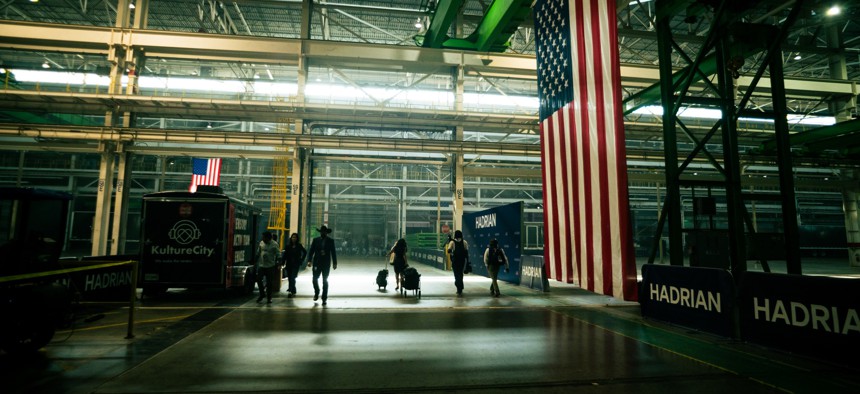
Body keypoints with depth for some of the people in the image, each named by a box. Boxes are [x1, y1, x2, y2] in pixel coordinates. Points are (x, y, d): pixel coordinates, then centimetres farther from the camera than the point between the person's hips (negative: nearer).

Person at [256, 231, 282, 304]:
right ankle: (262, 294, 21)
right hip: (261, 265, 4)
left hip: (270, 266, -4)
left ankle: (269, 298, 12)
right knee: (258, 279, -1)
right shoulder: (261, 243, 6)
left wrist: (279, 264, -18)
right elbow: (258, 253, 17)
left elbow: (278, 255, -9)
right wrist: (256, 261, 18)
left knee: (269, 283, 1)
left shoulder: (274, 244, -8)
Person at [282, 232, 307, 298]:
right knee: (290, 278, 8)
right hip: (289, 264, 3)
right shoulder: (288, 246, 2)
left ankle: (291, 291, -11)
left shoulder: (299, 246, -2)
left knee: (292, 278, -11)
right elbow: (285, 255, -1)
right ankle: (292, 291, 24)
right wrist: (283, 263, -9)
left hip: (296, 265, -3)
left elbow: (305, 252, 9)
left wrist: (301, 260, 4)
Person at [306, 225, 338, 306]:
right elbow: (311, 251, 2)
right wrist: (309, 261, -9)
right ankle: (316, 293, 24)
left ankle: (324, 298, 9)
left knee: (325, 281, 3)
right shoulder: (315, 240, 5)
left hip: (326, 264, -1)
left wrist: (334, 263, -1)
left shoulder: (331, 241, 2)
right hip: (317, 263, 1)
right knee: (315, 279, -3)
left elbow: (333, 253, 2)